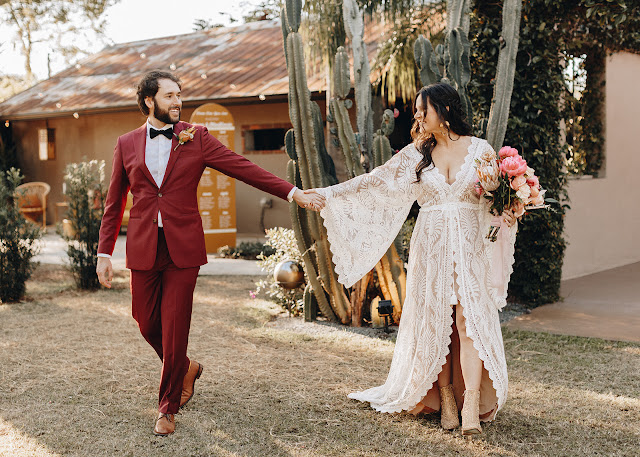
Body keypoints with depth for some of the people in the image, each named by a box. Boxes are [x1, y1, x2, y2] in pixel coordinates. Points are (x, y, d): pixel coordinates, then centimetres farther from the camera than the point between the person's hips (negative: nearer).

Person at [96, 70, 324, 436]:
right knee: (147, 324, 8)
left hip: (183, 248, -2)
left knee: (174, 328, -1)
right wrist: (104, 253, 8)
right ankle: (186, 369, 39)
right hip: (143, 250, 2)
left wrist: (293, 193, -10)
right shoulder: (127, 144, 8)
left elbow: (244, 168, -3)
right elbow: (114, 204, 12)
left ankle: (168, 407, 17)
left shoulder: (196, 138, 2)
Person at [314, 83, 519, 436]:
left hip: (469, 247, -2)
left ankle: (472, 407, -10)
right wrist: (327, 194, -2)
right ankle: (445, 400, 9)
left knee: (469, 321, -10)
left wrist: (509, 214, -13)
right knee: (435, 321, 0)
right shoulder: (416, 153, 8)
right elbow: (376, 181, 5)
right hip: (430, 248, 2)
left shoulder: (480, 149, 5)